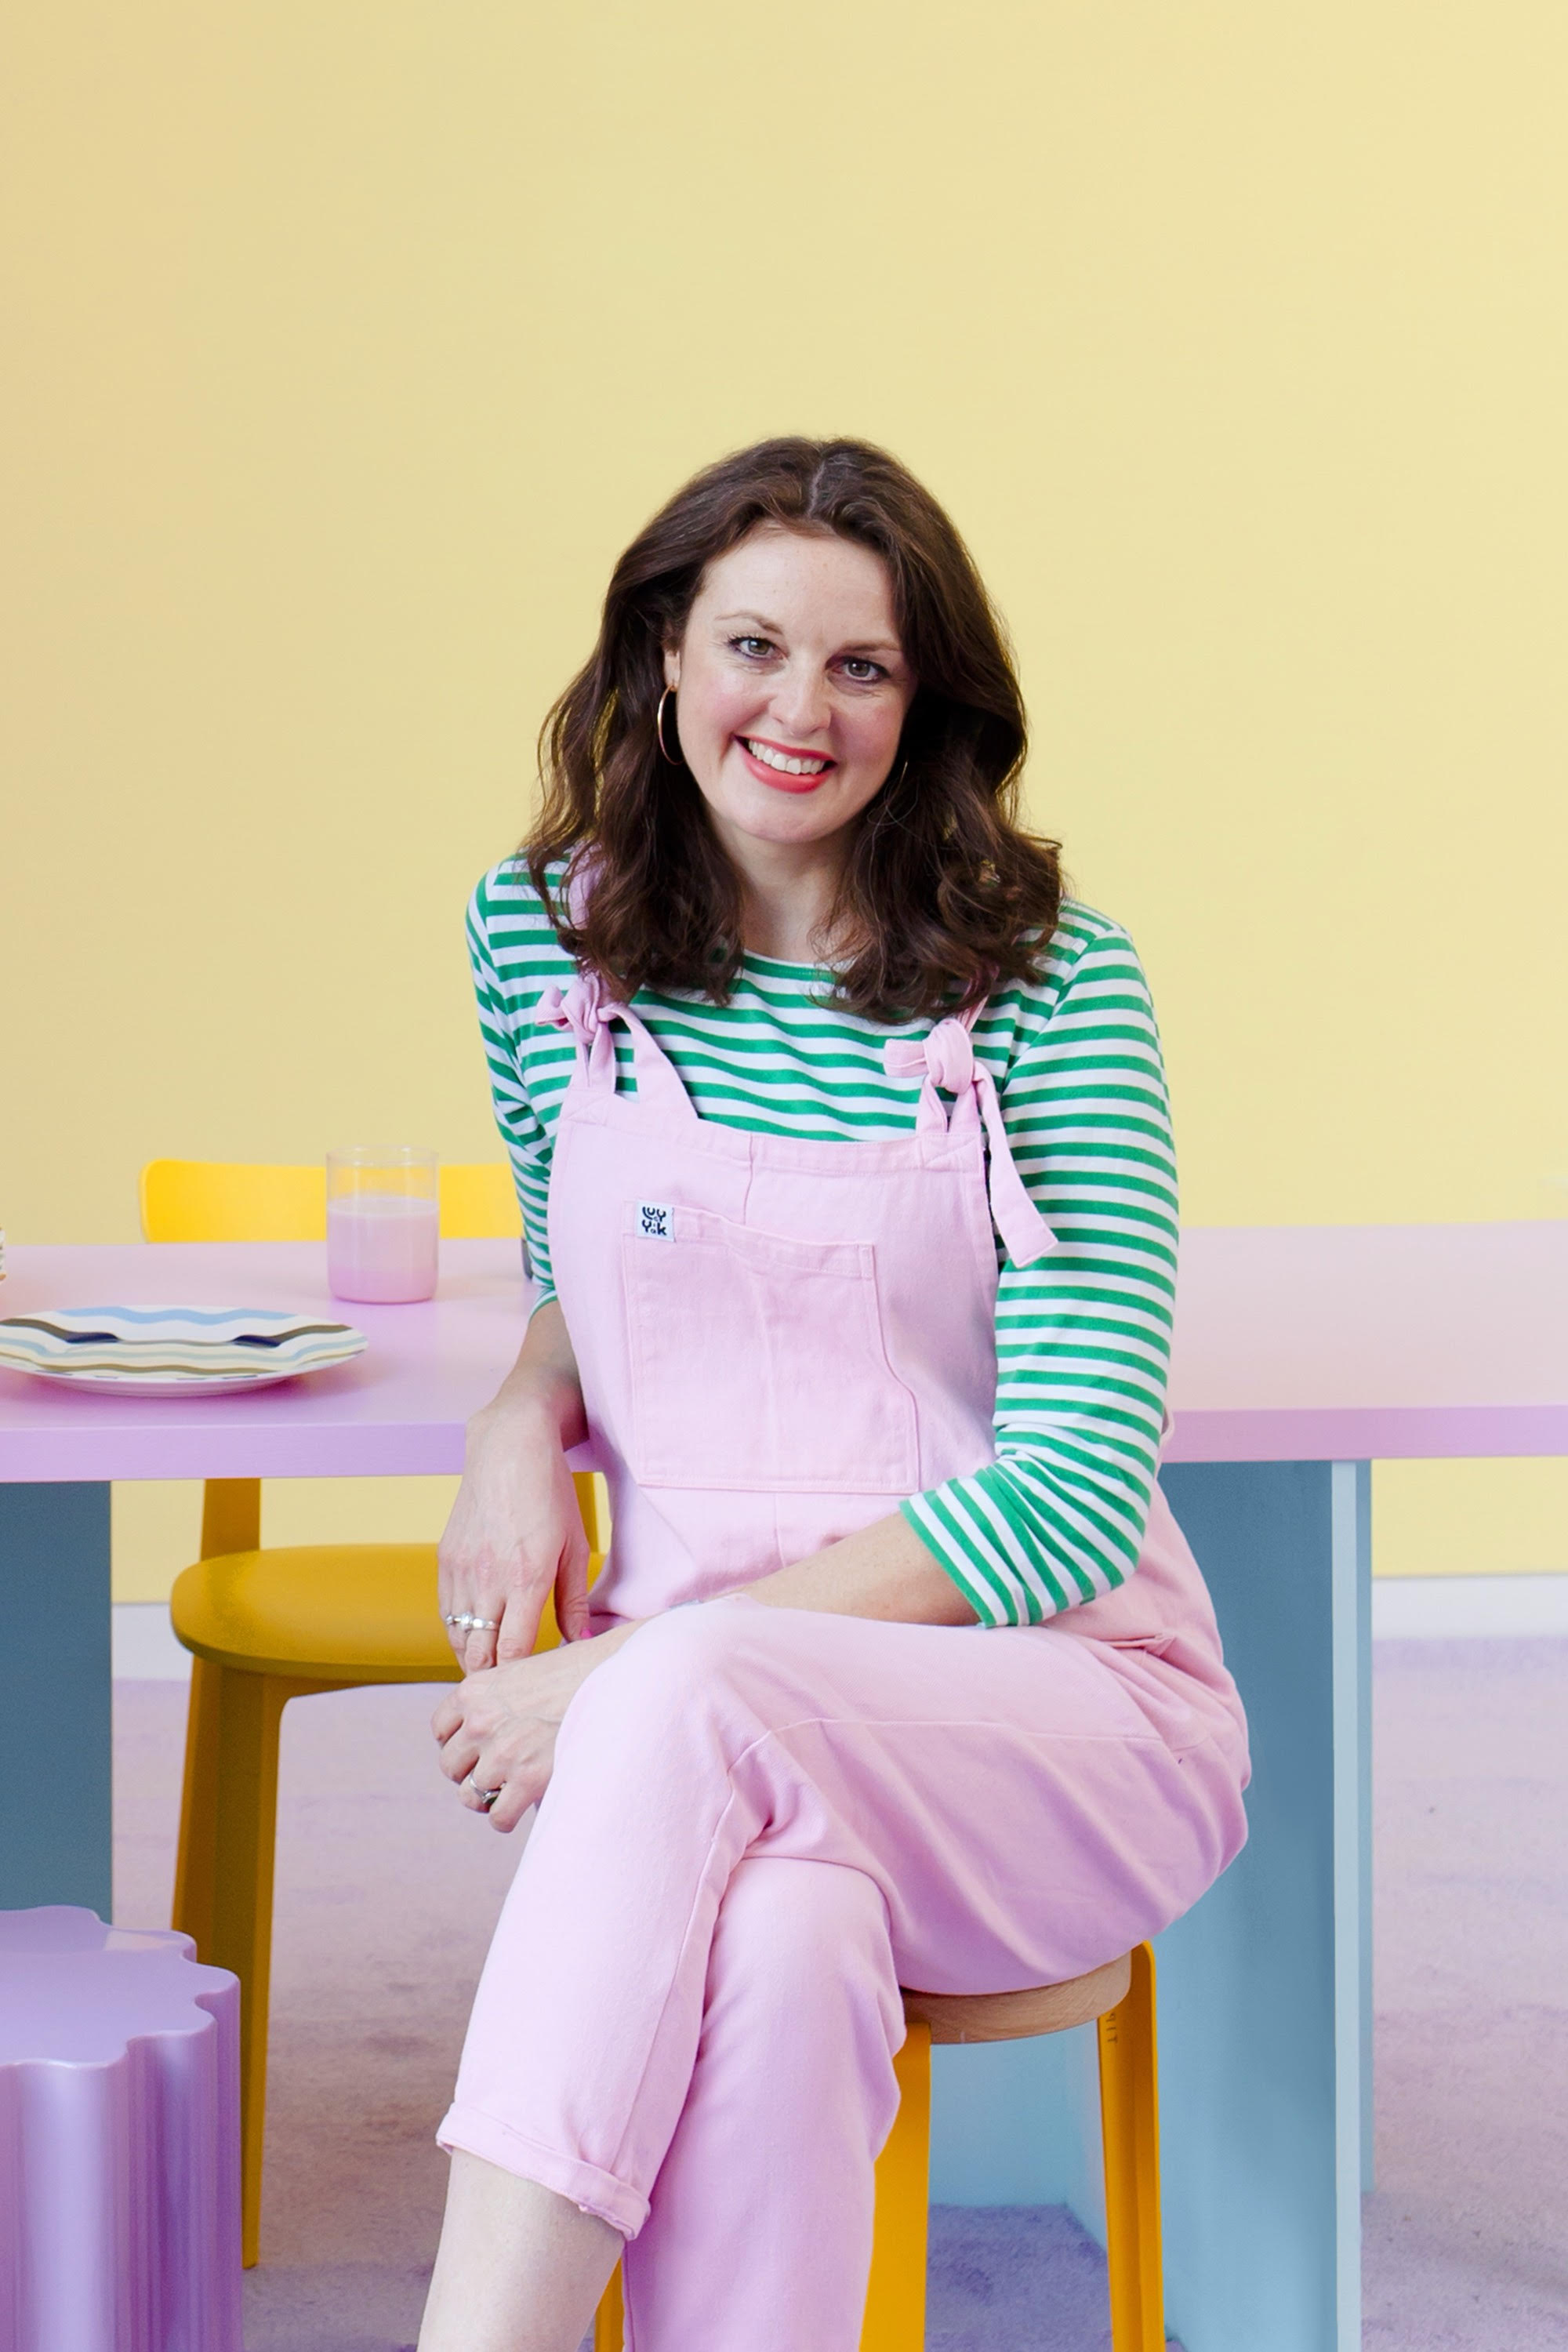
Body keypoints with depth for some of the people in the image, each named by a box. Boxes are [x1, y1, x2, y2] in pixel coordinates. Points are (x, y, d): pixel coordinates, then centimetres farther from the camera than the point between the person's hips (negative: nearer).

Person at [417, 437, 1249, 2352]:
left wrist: (633, 1672, -18)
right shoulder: (541, 935, 6)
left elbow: (1076, 1487, -12)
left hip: (1058, 1705, -2)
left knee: (695, 1698, -36)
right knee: (781, 1959, -35)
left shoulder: (1049, 979, -6)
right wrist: (524, 1418, -2)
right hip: (714, 1738, 2)